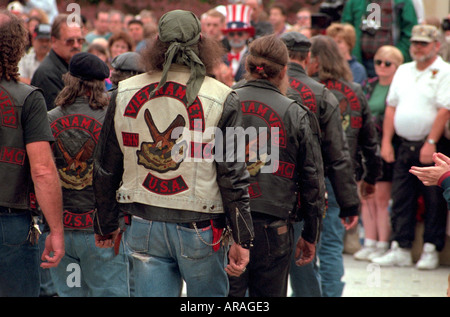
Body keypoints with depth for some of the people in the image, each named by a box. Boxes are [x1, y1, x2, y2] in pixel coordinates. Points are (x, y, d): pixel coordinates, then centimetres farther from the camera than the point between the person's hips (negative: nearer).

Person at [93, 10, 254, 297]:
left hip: (144, 228, 3)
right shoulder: (221, 99, -9)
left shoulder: (124, 94, 2)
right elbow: (232, 176, -9)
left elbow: (105, 169, 9)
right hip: (199, 230, -3)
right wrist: (242, 239, -4)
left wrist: (106, 225, 21)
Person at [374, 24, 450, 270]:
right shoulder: (403, 71, 15)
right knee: (401, 198, 5)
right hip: (404, 145, 6)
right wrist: (386, 141, 7)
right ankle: (400, 249, 10)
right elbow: (391, 107, 15)